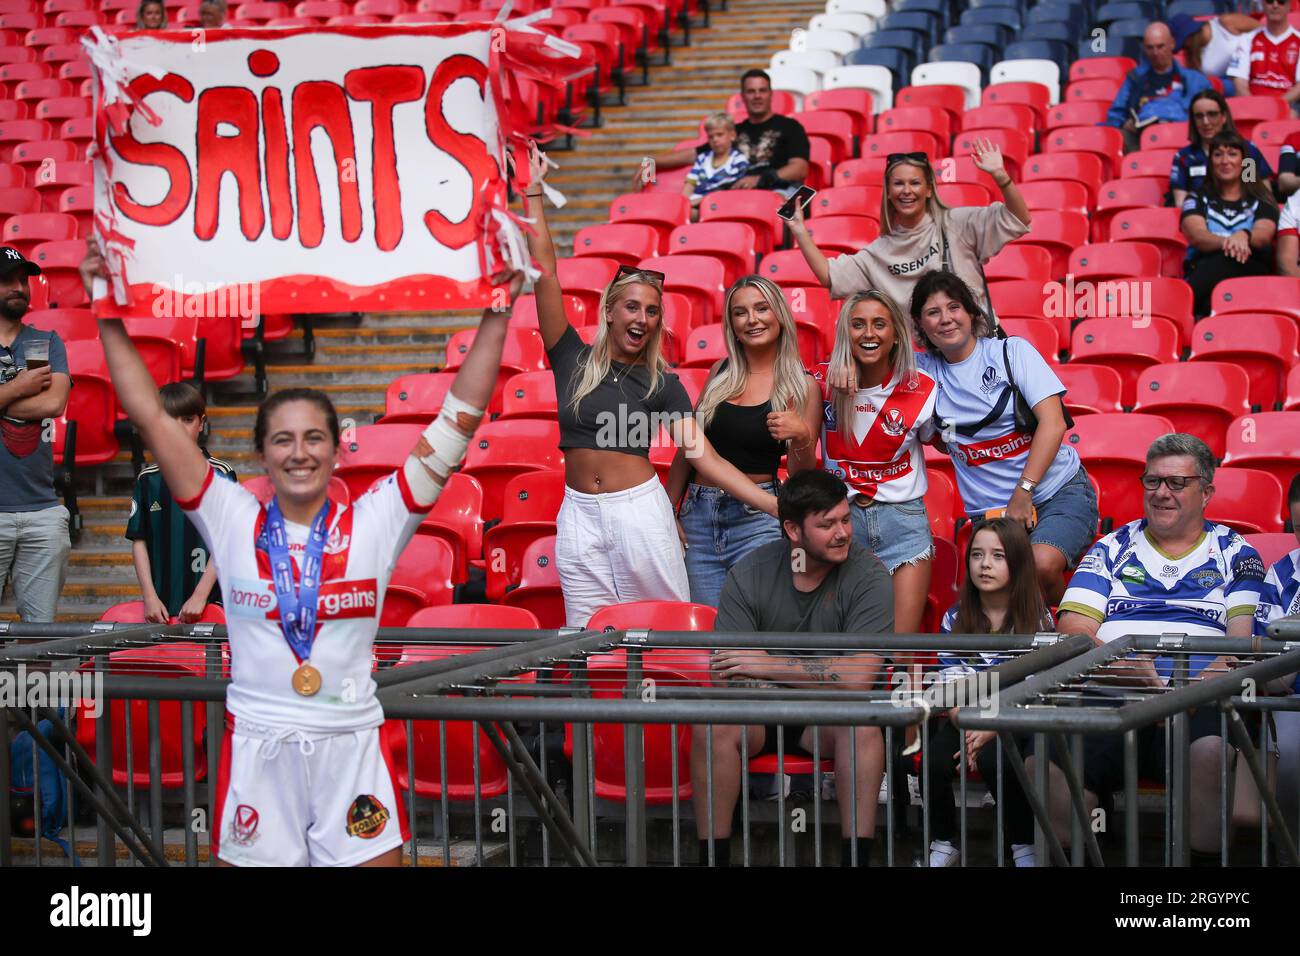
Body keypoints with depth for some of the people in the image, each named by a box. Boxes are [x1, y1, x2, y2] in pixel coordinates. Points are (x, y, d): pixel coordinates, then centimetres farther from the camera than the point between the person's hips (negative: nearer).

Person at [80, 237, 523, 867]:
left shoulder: (374, 523, 1)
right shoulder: (233, 522, 2)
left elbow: (459, 420, -1)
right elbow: (152, 418, 0)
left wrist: (496, 315, -5)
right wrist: (109, 318, -1)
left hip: (352, 745, 0)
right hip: (258, 747, 0)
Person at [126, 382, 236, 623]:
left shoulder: (221, 474, 1)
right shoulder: (149, 479, 10)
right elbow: (139, 541, 9)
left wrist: (200, 596, -11)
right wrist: (150, 597, -2)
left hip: (210, 603, -3)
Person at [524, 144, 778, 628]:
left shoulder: (663, 384, 3)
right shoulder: (573, 360, 5)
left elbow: (706, 458, -3)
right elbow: (544, 273, 0)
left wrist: (777, 507, -13)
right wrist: (533, 190, 0)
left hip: (640, 511, -1)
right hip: (580, 515, 1)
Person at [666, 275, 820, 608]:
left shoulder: (802, 386, -1)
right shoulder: (721, 372, 9)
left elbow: (803, 476, 0)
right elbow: (688, 446, 15)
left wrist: (802, 438, -20)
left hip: (757, 518, -3)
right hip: (698, 515, 4)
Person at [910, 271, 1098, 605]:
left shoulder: (1012, 351, -2)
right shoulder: (924, 369, 7)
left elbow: (1053, 423, -9)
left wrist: (1023, 492, -16)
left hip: (1059, 490, -2)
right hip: (989, 511, 2)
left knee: (1041, 565, -32)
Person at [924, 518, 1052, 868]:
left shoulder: (1037, 620, 0)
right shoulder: (955, 619, 8)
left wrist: (990, 731, -21)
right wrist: (968, 730, -17)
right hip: (964, 720, 3)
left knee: (994, 759, -34)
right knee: (936, 762, -28)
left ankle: (1024, 848, -15)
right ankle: (943, 846, -5)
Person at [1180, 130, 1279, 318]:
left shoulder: (1261, 201, 18)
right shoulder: (1197, 200, 17)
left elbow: (1263, 236, -4)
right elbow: (1197, 236, -3)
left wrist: (1244, 236, -31)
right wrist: (1227, 242, -28)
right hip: (1203, 270, 0)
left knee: (1229, 260, -36)